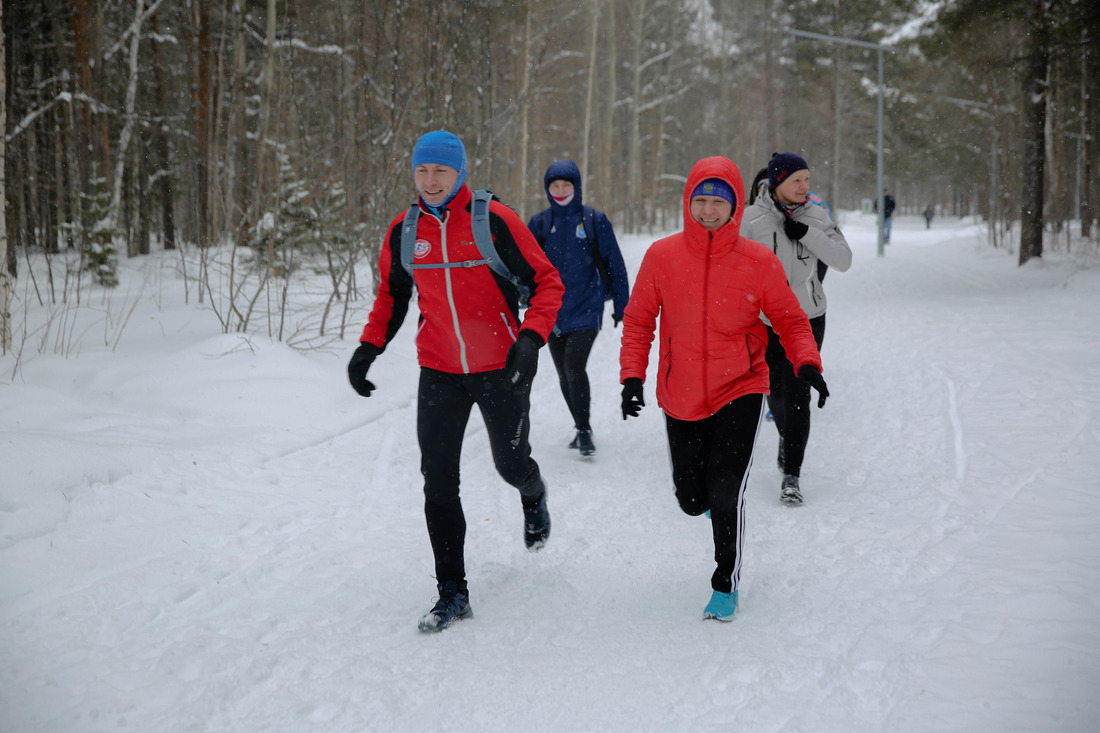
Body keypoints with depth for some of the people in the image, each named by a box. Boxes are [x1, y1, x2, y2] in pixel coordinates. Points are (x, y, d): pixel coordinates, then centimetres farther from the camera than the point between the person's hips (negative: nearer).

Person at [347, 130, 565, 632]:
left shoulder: (495, 220, -13)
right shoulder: (403, 231, 0)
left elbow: (546, 281, -9)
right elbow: (392, 293, 15)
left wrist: (532, 336, -24)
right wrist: (369, 346, 1)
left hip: (501, 370, -3)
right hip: (439, 372, 3)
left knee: (511, 464, 12)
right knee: (438, 481, -2)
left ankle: (533, 497, 51)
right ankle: (452, 592, 7)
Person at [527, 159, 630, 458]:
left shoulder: (594, 220, -2)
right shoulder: (540, 223, 4)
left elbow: (614, 266, 3)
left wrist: (621, 306, 4)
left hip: (586, 309, -4)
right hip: (552, 312, 4)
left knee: (575, 367, -19)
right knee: (564, 374, 10)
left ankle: (584, 430, -7)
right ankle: (582, 428, 26)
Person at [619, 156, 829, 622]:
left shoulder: (759, 261, -6)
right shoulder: (662, 256, -4)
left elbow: (789, 320, 3)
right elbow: (638, 320, 4)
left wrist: (807, 363, -14)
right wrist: (632, 374, -8)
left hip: (741, 391, -2)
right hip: (681, 399, 2)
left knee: (726, 496, -11)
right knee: (692, 499, 11)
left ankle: (726, 584, 12)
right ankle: (716, 502, 50)